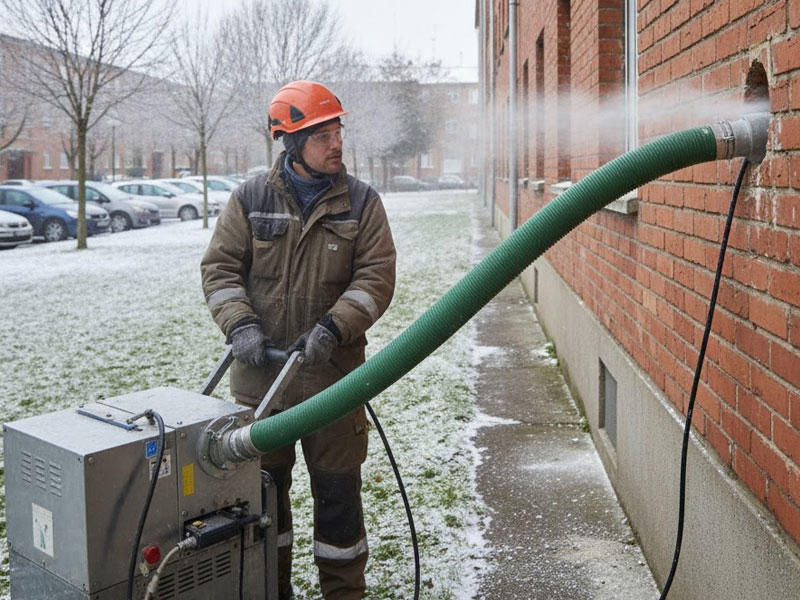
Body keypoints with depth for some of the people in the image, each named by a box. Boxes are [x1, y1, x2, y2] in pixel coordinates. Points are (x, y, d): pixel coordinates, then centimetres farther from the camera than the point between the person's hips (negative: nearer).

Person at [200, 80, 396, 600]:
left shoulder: (361, 201, 0)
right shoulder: (252, 198, 2)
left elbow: (377, 277, -7)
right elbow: (220, 267, 2)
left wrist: (331, 329, -20)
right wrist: (241, 325, -14)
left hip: (332, 374, -1)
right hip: (259, 373, 2)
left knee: (338, 490, 7)